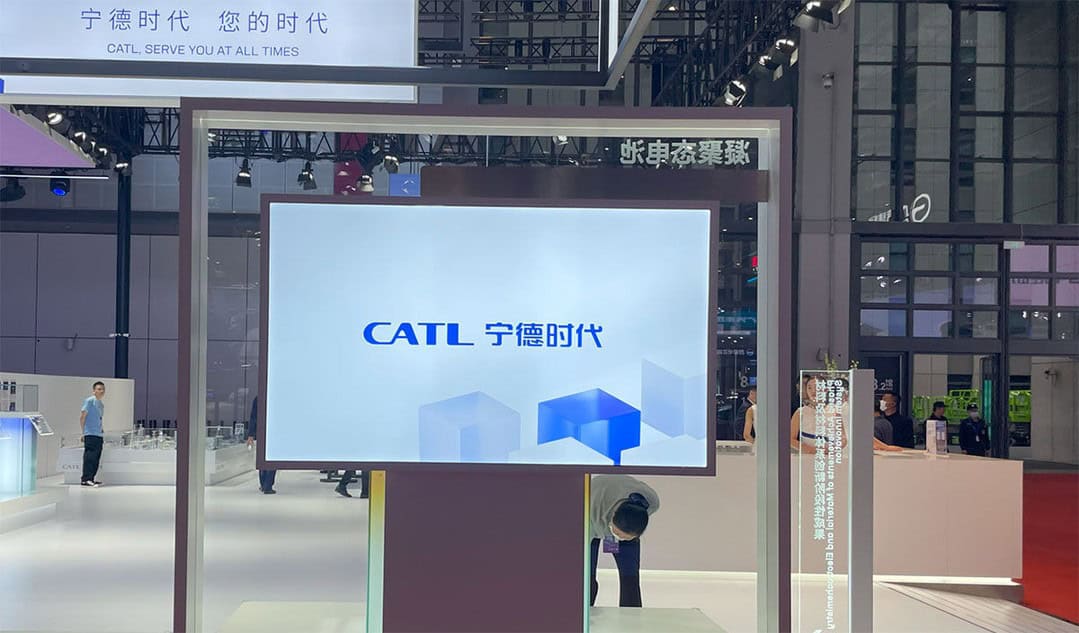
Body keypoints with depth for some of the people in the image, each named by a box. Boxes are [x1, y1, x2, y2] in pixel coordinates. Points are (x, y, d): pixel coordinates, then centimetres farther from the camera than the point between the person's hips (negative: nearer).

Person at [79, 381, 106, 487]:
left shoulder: (101, 404, 19)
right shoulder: (89, 401, -6)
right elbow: (82, 417, -8)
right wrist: (84, 432, -10)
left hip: (99, 435, 9)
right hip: (90, 434, -9)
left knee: (96, 458, 9)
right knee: (90, 457, -11)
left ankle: (91, 478, 14)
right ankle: (86, 479, -12)